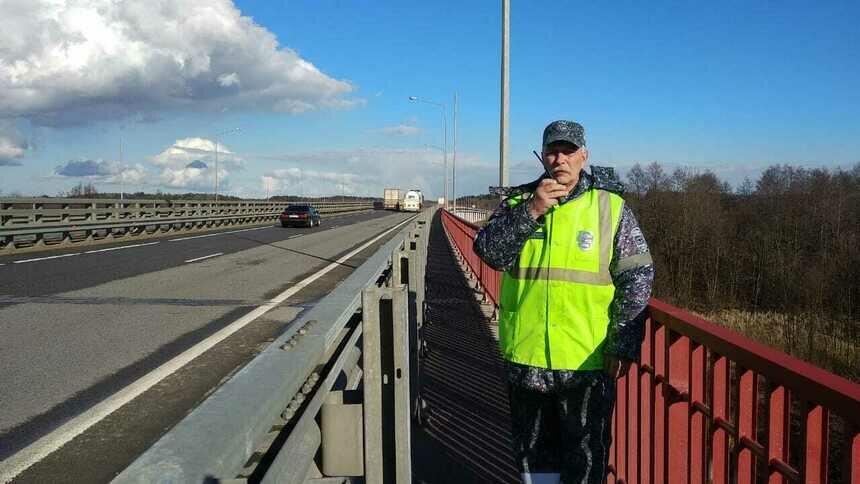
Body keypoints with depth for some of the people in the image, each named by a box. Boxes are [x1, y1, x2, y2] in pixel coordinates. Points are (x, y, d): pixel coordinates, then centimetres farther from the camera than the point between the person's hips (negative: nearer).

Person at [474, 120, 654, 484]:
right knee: (533, 451, 19)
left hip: (587, 362, -2)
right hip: (526, 358, 3)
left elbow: (638, 278, -4)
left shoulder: (610, 207, -2)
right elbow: (488, 252, -10)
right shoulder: (518, 201, 4)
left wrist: (624, 344, -9)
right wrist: (531, 210, -20)